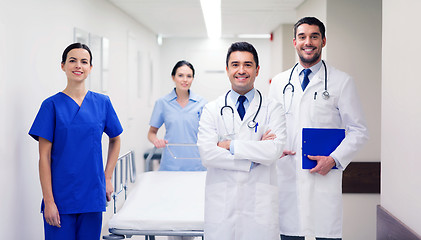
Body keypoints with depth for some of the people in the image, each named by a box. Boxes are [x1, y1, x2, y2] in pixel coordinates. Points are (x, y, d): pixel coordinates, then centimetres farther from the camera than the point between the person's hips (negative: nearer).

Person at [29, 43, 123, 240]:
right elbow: (45, 157, -5)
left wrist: (107, 178, 11)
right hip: (60, 199, -3)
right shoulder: (52, 105, -3)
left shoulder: (102, 103, 5)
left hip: (93, 197, 3)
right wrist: (48, 200, -11)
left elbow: (115, 140, 20)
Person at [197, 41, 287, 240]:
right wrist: (252, 161, -10)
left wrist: (231, 145, -11)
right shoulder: (212, 110, 5)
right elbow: (207, 155, -8)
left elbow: (274, 150, -12)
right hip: (221, 205, 1)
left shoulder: (272, 109, 4)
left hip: (259, 205, 0)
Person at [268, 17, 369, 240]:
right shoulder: (279, 82, 13)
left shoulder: (342, 82, 3)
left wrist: (334, 159, -11)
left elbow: (358, 131, 3)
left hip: (325, 177, -2)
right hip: (286, 177, 3)